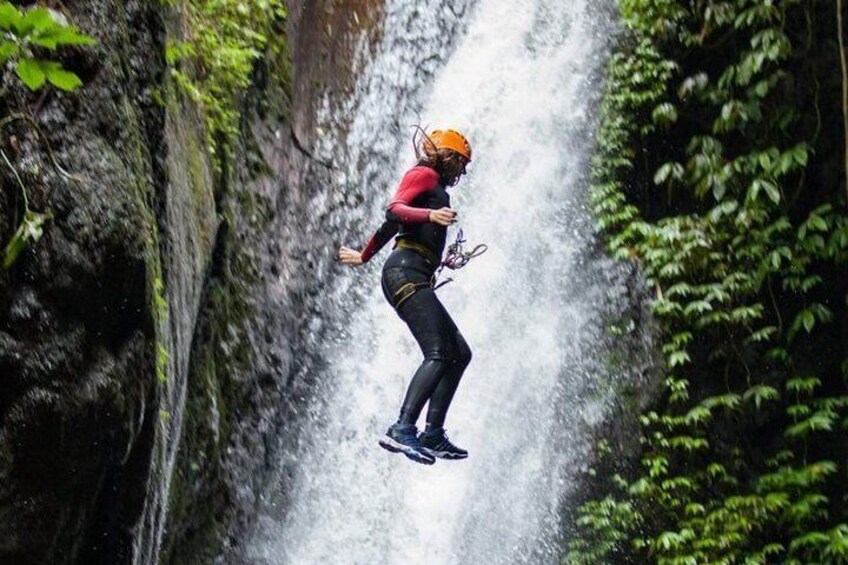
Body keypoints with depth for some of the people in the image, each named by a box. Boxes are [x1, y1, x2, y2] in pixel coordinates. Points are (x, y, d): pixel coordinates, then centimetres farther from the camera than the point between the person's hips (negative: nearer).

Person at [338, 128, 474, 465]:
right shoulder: (426, 174, 3)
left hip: (414, 279, 10)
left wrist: (364, 257, 48)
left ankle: (433, 435, 4)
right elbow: (394, 210, -15)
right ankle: (402, 431, -32)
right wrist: (430, 215, -33)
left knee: (459, 354, 8)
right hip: (406, 271, -10)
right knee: (438, 355, -23)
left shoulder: (432, 184, 31)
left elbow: (391, 222, 38)